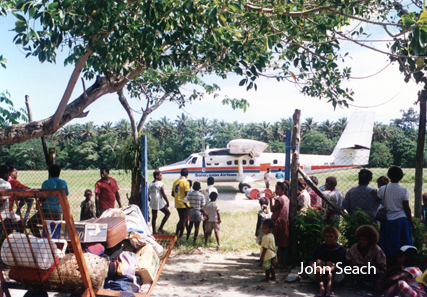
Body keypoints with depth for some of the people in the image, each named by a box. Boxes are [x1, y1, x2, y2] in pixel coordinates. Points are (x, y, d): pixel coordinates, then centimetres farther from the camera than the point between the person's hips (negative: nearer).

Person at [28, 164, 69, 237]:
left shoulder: (46, 183, -7)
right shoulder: (63, 183, 6)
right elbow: (66, 194, 21)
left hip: (47, 211, -5)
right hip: (58, 213, 5)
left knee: (31, 222, 14)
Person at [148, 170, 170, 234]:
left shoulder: (151, 184, 10)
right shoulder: (161, 183, -11)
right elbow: (163, 194, -14)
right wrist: (167, 202, -7)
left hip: (152, 203, 7)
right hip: (160, 202, -7)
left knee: (154, 217, 13)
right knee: (168, 213, 8)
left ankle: (154, 231, 16)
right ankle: (160, 228, 2)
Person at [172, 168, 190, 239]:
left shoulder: (176, 182, 9)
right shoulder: (186, 182, -12)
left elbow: (173, 194, 13)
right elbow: (186, 194, -18)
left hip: (177, 204, 7)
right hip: (184, 204, -7)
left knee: (181, 219, 19)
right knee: (183, 220, 3)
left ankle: (176, 234, 20)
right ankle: (180, 236, 8)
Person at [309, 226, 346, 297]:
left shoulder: (341, 249, -3)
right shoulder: (319, 247, 2)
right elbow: (311, 262, -10)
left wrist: (326, 270, -38)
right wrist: (315, 268, -35)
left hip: (334, 274, -1)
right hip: (318, 275, 1)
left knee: (329, 263, -26)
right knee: (318, 261, -24)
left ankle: (329, 288, -50)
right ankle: (321, 287, -46)